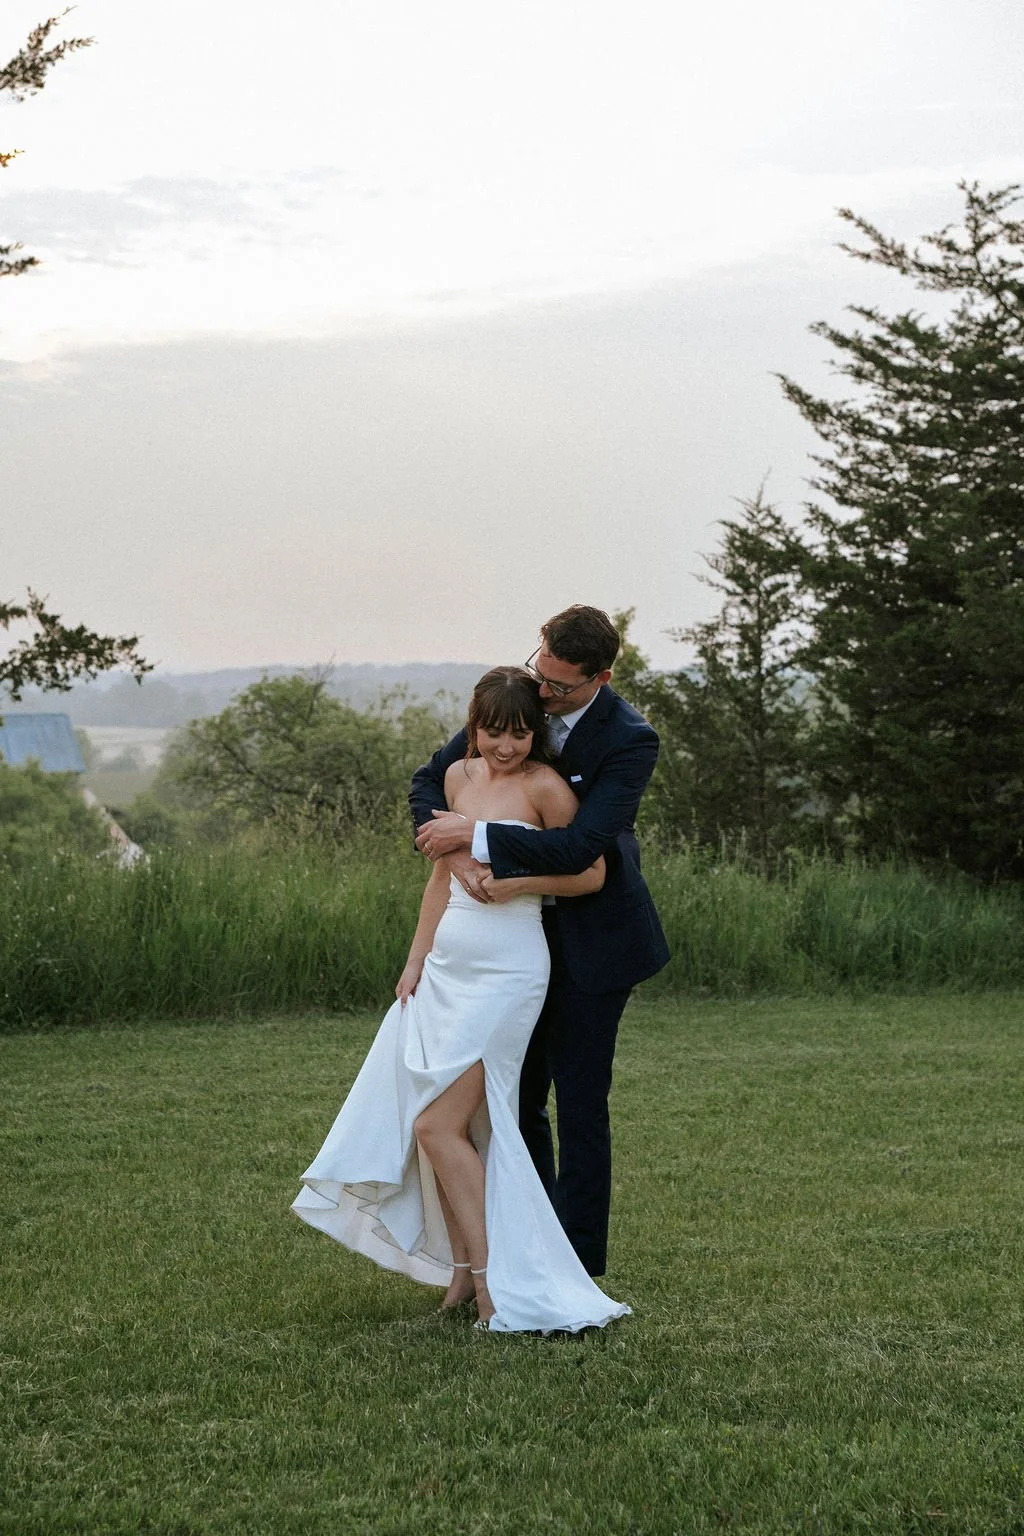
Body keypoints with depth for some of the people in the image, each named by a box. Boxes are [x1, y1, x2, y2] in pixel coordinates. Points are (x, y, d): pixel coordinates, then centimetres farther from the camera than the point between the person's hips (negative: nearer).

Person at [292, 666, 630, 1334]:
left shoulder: (545, 786, -10)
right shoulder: (460, 775, 10)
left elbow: (593, 873, -5)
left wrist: (516, 882, -16)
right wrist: (417, 959, 14)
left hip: (506, 970, -7)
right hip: (447, 964, 7)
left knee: (439, 1124, -11)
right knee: (437, 1122, 6)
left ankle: (492, 1280, -3)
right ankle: (461, 1268, 17)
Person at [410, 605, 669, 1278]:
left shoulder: (631, 741, -21)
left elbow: (579, 848, -30)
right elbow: (430, 780, -4)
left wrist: (475, 836, -27)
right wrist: (458, 857, -22)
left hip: (591, 939, -6)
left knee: (580, 1102, -1)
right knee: (516, 1096, 12)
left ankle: (580, 1266, 8)